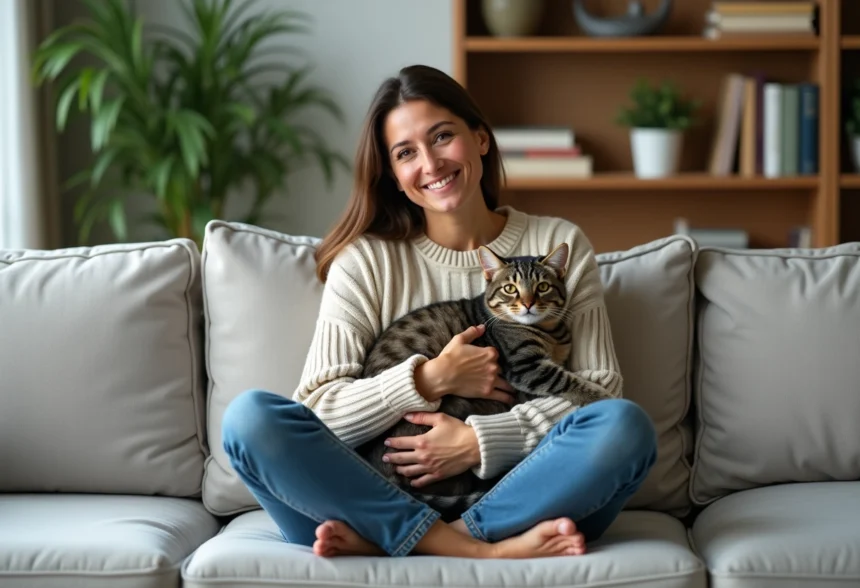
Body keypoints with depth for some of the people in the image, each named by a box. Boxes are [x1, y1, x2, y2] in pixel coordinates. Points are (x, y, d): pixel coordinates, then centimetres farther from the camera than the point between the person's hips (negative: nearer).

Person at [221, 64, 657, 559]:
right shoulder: (365, 262, 7)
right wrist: (430, 379, -13)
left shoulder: (560, 245, 10)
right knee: (250, 415, -23)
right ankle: (481, 552, -30)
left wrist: (480, 441, -12)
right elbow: (318, 412, -1)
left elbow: (601, 389, 1)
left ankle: (378, 542, -27)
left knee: (625, 426, -29)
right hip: (387, 494, 0)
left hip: (517, 497, 0)